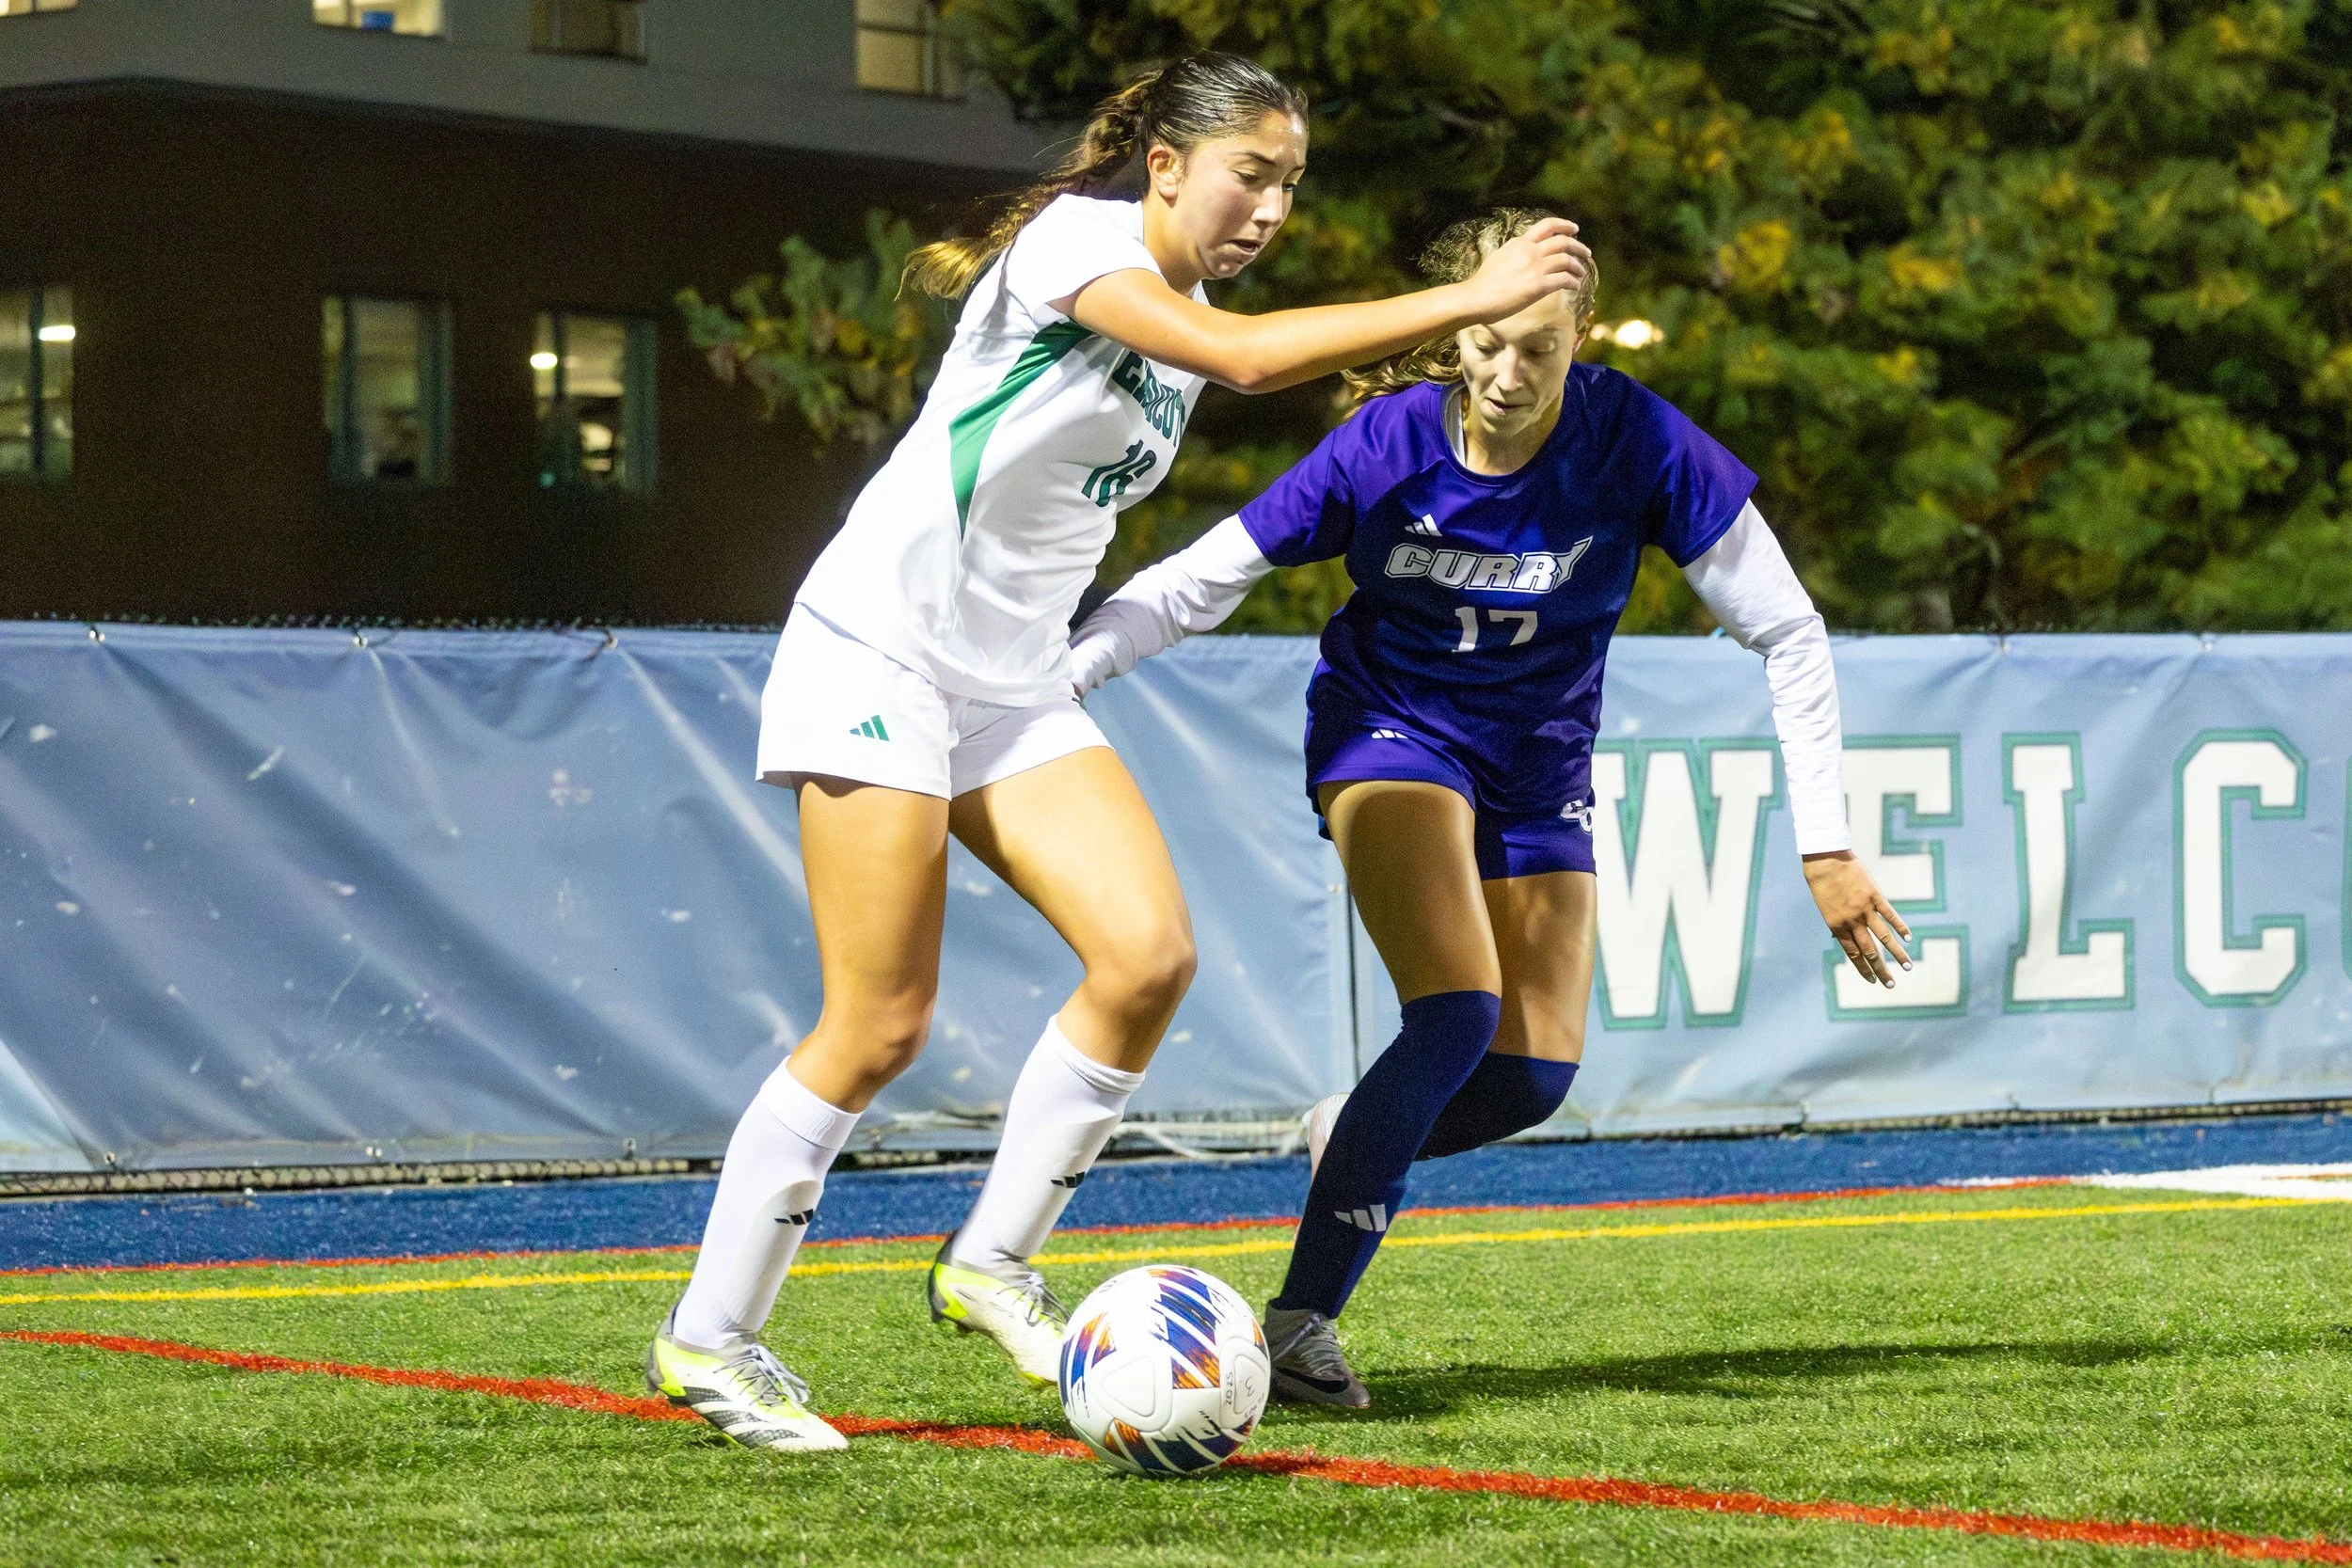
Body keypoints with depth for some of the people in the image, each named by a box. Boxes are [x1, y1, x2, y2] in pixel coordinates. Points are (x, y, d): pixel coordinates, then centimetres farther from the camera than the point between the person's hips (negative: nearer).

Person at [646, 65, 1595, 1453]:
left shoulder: (1181, 314, 11)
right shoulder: (1078, 239, -15)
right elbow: (1248, 356, -31)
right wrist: (1472, 297, -32)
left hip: (1017, 688, 8)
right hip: (879, 650, -8)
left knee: (1150, 954, -11)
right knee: (882, 1027, -10)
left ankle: (992, 1264, 4)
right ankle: (707, 1339, 4)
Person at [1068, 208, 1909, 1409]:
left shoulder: (1639, 444, -22)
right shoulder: (1388, 444, -23)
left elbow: (1786, 633, -15)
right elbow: (1198, 583, -15)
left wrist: (1827, 848, -16)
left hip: (1538, 766, 3)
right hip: (1391, 726, -3)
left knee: (1535, 1076, -2)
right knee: (1459, 1015, -23)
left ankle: (1353, 1139, 30)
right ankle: (1298, 1325, -17)